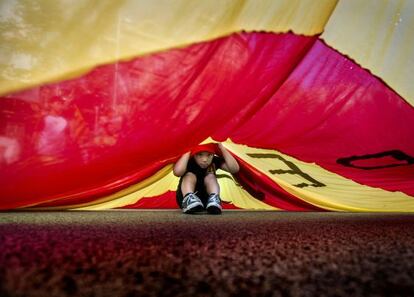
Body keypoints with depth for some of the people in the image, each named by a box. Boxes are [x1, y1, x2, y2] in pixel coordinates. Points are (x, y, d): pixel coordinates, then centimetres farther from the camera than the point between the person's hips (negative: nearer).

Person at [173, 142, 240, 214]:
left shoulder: (215, 161, -10)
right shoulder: (188, 162, -17)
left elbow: (234, 169, -26)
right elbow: (177, 172, -42)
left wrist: (221, 147, -27)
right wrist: (188, 152, -33)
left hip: (206, 200, 2)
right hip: (186, 199, -2)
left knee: (210, 177, -20)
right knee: (190, 175, -25)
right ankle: (188, 199, -50)